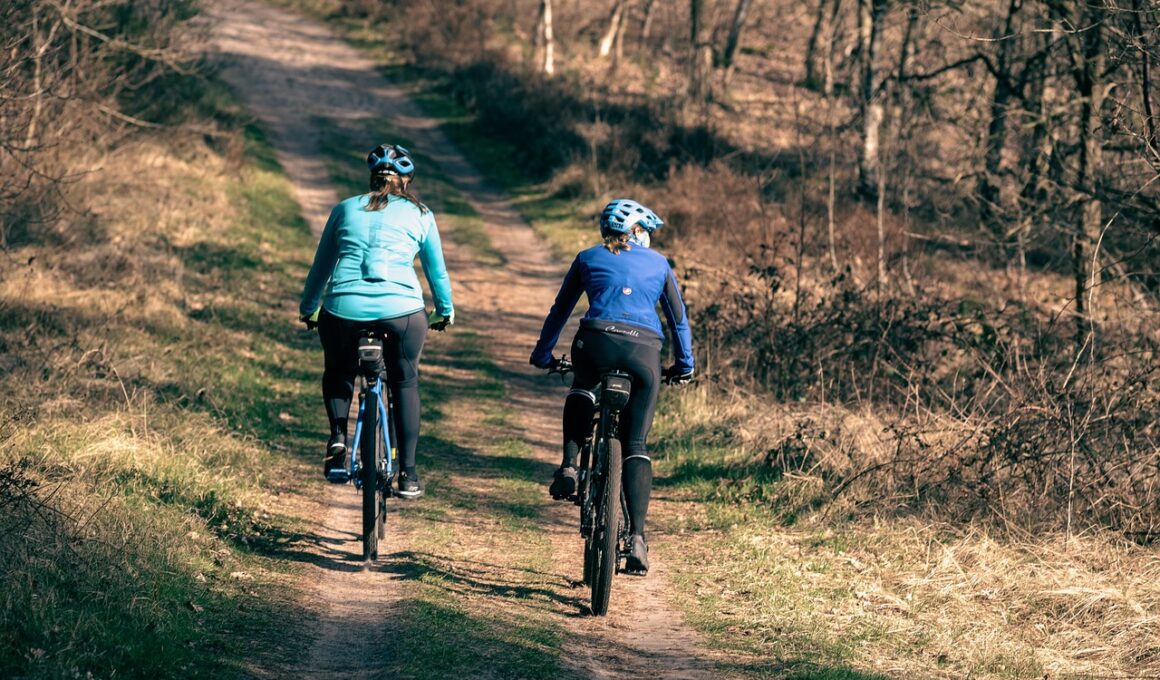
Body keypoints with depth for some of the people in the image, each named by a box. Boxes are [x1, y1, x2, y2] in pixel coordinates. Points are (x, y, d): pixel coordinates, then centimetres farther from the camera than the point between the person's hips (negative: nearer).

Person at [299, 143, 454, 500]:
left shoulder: (345, 210, 18)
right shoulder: (420, 215, 15)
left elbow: (321, 266, 24)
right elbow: (437, 270, 23)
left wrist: (307, 309, 38)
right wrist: (445, 311, 40)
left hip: (343, 309, 1)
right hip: (401, 310, -1)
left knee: (338, 374, 29)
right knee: (405, 384, 21)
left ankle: (338, 437, 5)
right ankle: (408, 474, 17)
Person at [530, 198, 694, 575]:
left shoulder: (588, 258, 22)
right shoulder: (658, 264, 24)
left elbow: (560, 310, 27)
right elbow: (679, 319, 28)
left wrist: (543, 354, 38)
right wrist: (684, 366, 39)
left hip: (597, 340, 0)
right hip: (645, 351, 0)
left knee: (582, 388, 35)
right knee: (636, 445, 9)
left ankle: (569, 466, 12)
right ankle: (637, 537, -6)